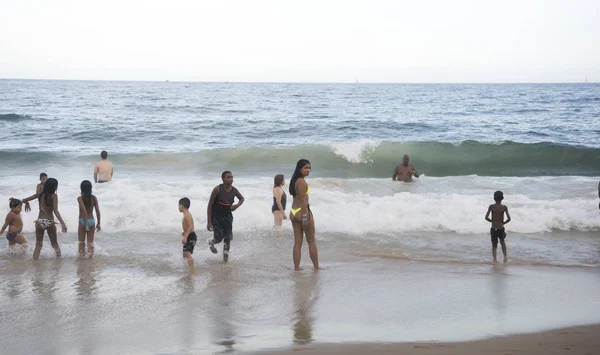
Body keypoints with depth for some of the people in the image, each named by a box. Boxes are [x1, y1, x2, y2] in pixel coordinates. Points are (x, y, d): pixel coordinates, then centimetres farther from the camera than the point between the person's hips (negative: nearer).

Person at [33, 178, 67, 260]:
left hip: (39, 221, 3)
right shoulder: (53, 196, -8)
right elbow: (55, 211, -18)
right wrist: (62, 223, -23)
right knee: (54, 243, 13)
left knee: (38, 244, 10)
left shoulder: (40, 195, 3)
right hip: (49, 222, -3)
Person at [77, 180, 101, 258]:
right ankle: (91, 255, 12)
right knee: (90, 241, 11)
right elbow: (98, 211, -3)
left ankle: (81, 255, 12)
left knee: (81, 242, 9)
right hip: (92, 221, 3)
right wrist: (98, 223, 6)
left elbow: (84, 210, -22)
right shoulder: (94, 198, -1)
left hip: (82, 221, -3)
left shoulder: (80, 198, -11)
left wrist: (85, 224, -21)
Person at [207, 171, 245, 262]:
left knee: (228, 238, 0)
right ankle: (211, 242, 28)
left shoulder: (234, 190, -5)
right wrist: (209, 221, -19)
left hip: (227, 216, 4)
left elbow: (242, 198, 17)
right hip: (216, 216, -4)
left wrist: (237, 205, -6)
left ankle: (225, 256, 18)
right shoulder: (217, 189, -19)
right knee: (219, 238, -8)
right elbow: (210, 205, -16)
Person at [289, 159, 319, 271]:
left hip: (293, 212, 8)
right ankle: (316, 267, 11)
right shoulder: (302, 182, -16)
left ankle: (296, 267, 9)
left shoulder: (295, 181, 12)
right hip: (303, 211, -8)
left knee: (297, 242, 9)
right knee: (311, 242, 4)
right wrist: (305, 216, -20)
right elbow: (303, 200, -20)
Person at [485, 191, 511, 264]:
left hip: (493, 229, -1)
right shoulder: (504, 207, -8)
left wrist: (492, 221, 7)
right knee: (502, 242, 27)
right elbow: (509, 219, -12)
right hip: (501, 229, 1)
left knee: (494, 245, 11)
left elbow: (486, 217, -10)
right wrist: (503, 222, 6)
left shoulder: (491, 206, -7)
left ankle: (495, 260, 1)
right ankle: (505, 256, 26)